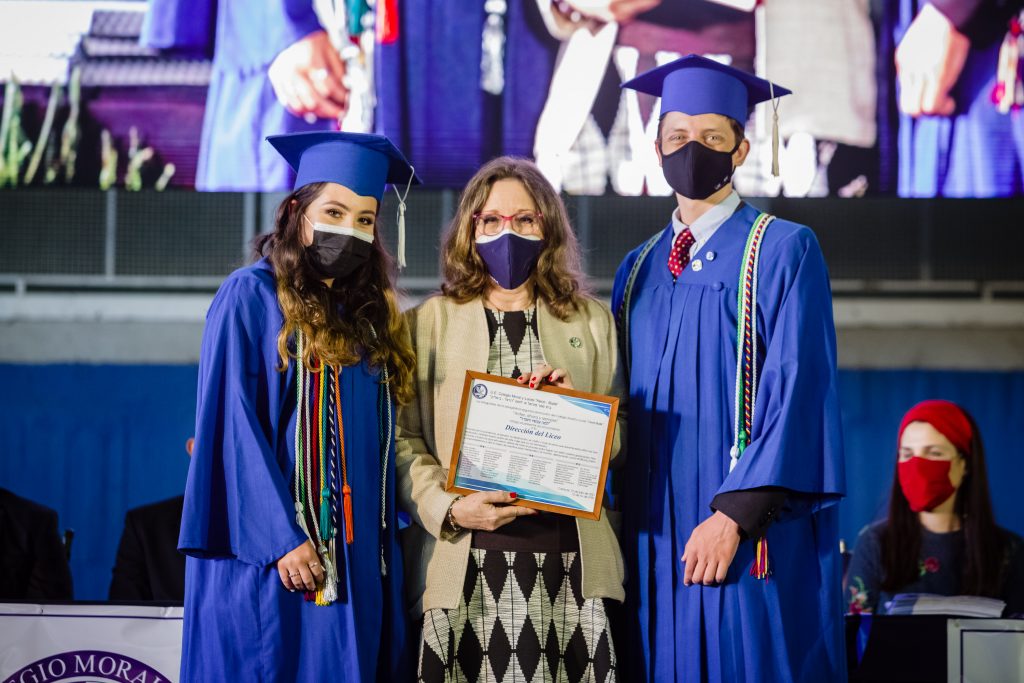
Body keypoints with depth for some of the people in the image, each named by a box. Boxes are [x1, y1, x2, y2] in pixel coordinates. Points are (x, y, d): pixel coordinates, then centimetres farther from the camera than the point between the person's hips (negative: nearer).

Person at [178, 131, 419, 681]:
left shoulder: (368, 315, 14)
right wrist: (280, 537, -19)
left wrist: (385, 545, 7)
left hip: (355, 556, 6)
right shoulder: (251, 296, -4)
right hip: (266, 554, -6)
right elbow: (232, 423, -12)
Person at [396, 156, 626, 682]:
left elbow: (617, 441, 13)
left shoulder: (591, 322, 13)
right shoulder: (429, 322, 7)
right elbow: (403, 439, 1)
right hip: (467, 566, -1)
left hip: (569, 565, 2)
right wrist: (448, 507, -14)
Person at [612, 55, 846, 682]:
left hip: (753, 536, -5)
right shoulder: (638, 271, 16)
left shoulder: (785, 251, -2)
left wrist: (734, 514, -18)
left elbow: (798, 394, -10)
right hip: (654, 536, 5)